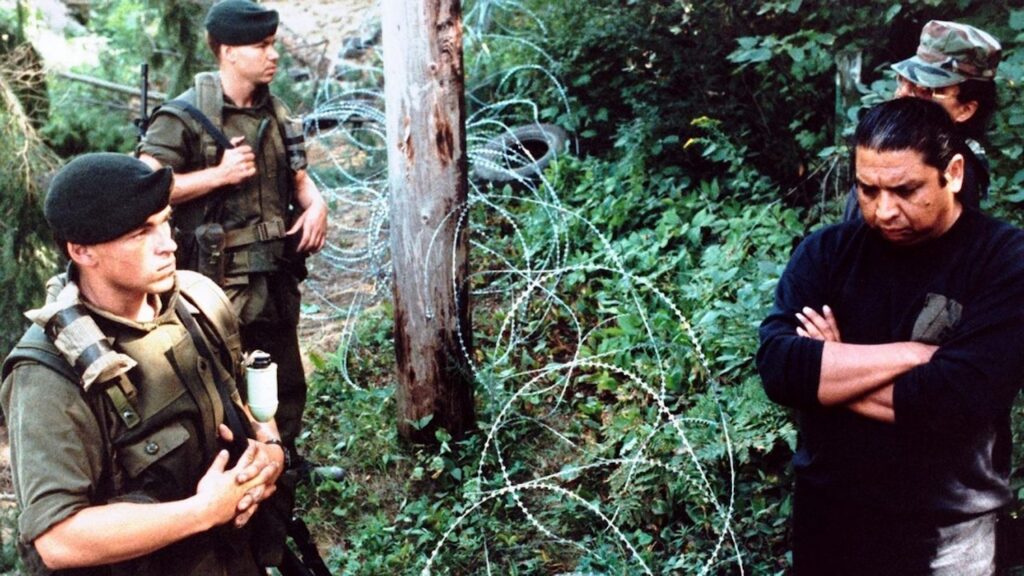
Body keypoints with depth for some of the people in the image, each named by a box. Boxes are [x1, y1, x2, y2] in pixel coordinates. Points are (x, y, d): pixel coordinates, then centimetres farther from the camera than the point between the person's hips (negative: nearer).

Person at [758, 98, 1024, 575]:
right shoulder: (826, 251, -4)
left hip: (943, 532, -2)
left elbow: (959, 398, -25)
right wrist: (911, 353, -21)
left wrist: (828, 373, -15)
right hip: (825, 513, 3)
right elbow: (776, 366, -17)